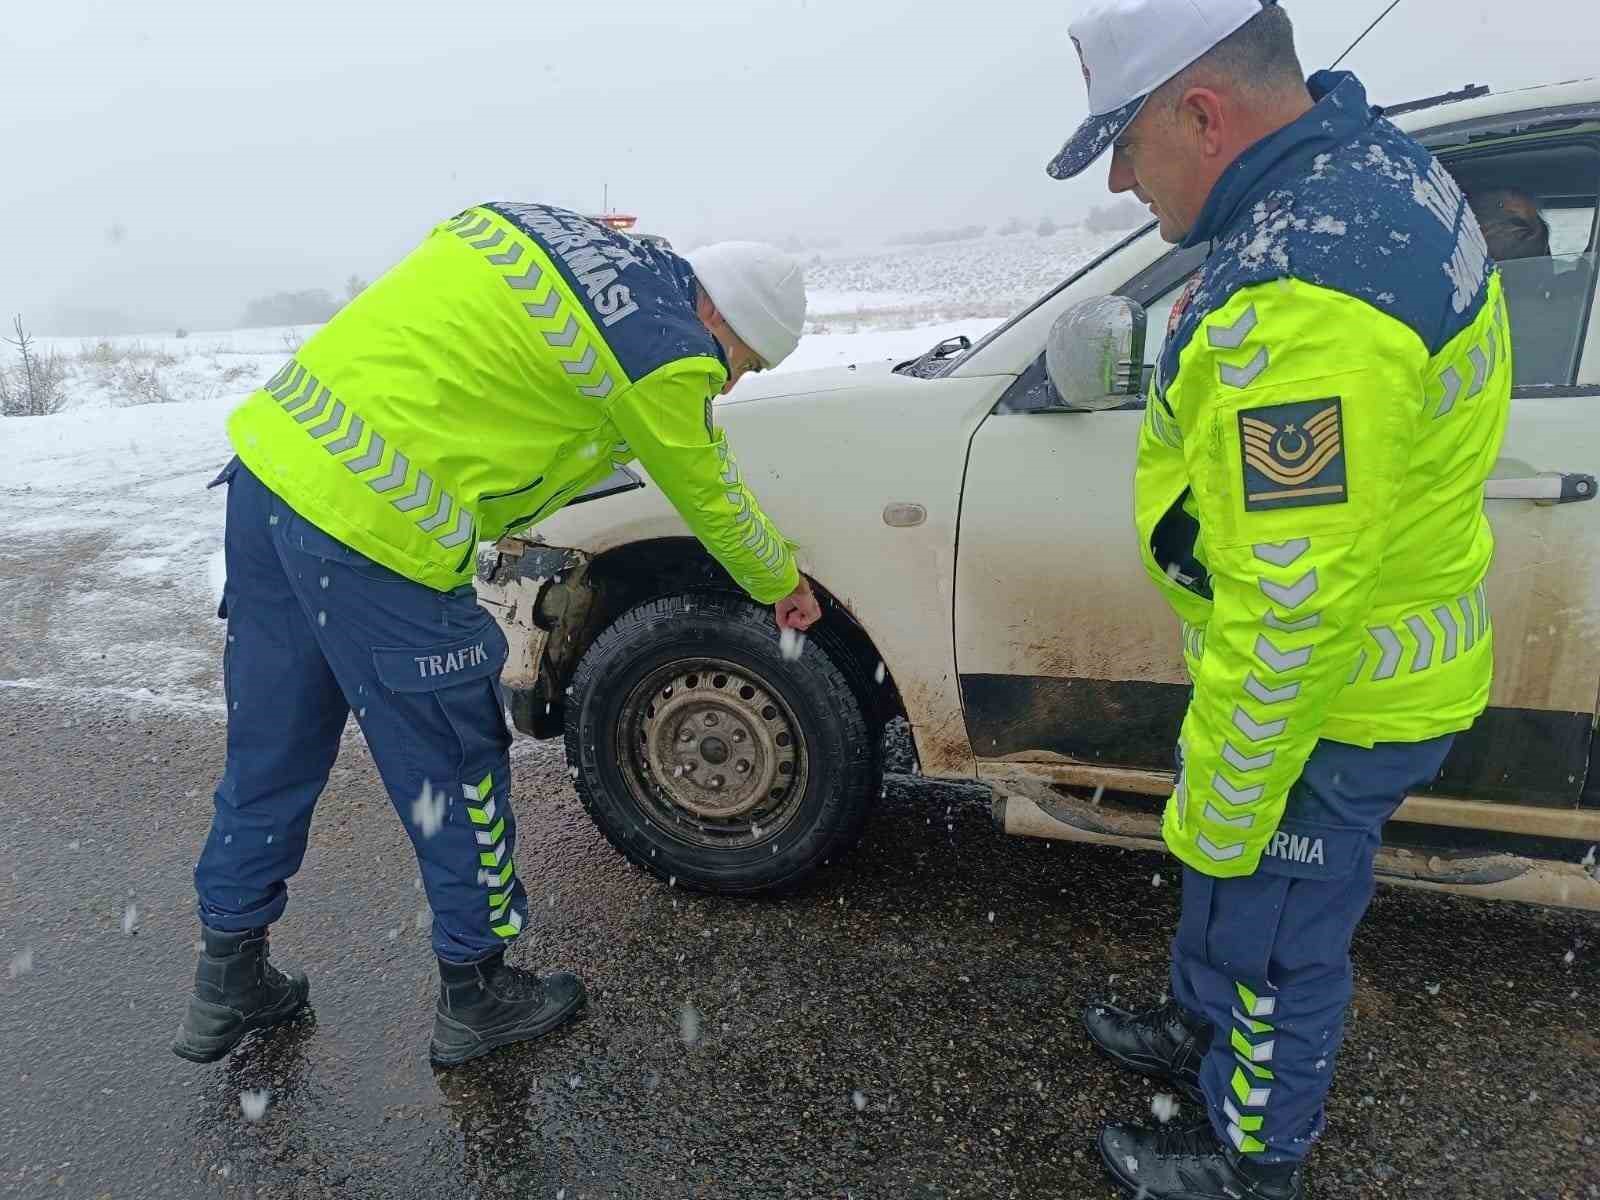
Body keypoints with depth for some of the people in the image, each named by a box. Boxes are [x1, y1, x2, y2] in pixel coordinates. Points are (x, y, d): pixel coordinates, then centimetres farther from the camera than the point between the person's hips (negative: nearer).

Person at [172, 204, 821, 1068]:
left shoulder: (552, 225, 16)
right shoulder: (665, 352, -6)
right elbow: (711, 498, 7)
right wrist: (783, 585, 21)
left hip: (272, 452, 9)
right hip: (376, 531, -9)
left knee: (269, 753, 21)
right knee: (453, 770, 9)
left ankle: (229, 982, 39)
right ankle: (475, 996, 28)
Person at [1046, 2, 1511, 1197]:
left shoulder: (1300, 304, -34)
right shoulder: (1366, 152, 0)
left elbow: (1290, 607, -31)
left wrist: (1220, 810, -18)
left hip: (1327, 696, -9)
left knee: (1275, 933, 15)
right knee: (1227, 877, 29)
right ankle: (1205, 1028, 56)